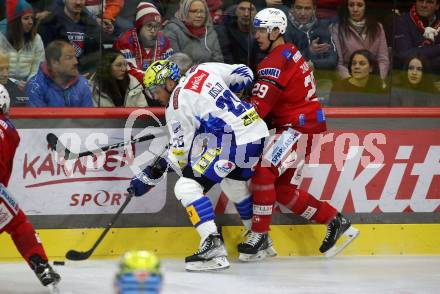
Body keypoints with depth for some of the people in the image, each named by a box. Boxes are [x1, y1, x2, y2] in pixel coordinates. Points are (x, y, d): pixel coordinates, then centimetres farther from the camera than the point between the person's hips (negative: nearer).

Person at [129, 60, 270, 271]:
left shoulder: (177, 106, -6)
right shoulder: (204, 69, 12)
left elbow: (180, 153, -5)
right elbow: (245, 74, 19)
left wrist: (150, 176, 2)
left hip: (234, 142, -9)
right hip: (258, 130, 9)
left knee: (187, 186, -8)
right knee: (233, 183, 33)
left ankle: (213, 246, -21)